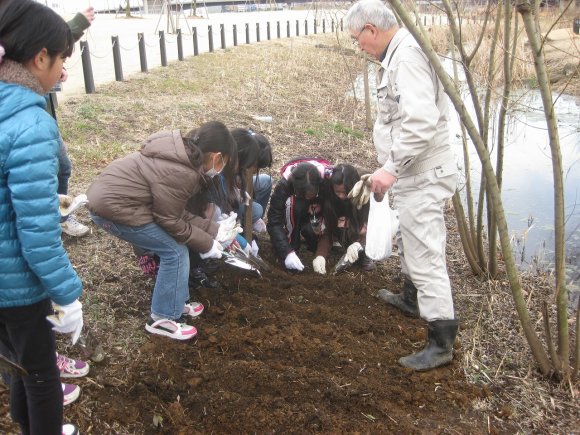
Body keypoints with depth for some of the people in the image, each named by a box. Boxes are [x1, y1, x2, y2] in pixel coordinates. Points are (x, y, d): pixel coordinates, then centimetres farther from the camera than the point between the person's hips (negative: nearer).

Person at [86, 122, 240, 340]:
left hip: (107, 195, 10)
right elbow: (169, 220, -13)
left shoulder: (184, 156, 8)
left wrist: (213, 230, 7)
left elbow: (175, 210, 10)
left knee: (175, 246, 15)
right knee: (175, 252, -3)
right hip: (113, 207, -10)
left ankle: (176, 302, 28)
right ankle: (162, 318, 9)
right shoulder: (181, 174, -23)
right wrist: (206, 244, -3)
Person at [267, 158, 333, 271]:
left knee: (310, 230, -32)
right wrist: (287, 252, -44)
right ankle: (291, 243, -16)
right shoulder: (285, 184, -33)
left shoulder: (329, 178, -34)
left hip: (320, 213, 0)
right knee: (291, 203, -33)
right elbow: (274, 222, -33)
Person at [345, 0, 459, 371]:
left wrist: (392, 167, -26)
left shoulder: (407, 58, -20)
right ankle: (412, 297, 48)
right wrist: (395, 167, 18)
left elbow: (421, 122, -30)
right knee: (408, 241, 27)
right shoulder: (398, 54, 13)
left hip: (422, 176, -11)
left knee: (425, 255, -7)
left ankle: (441, 341, 1)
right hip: (413, 173, 11)